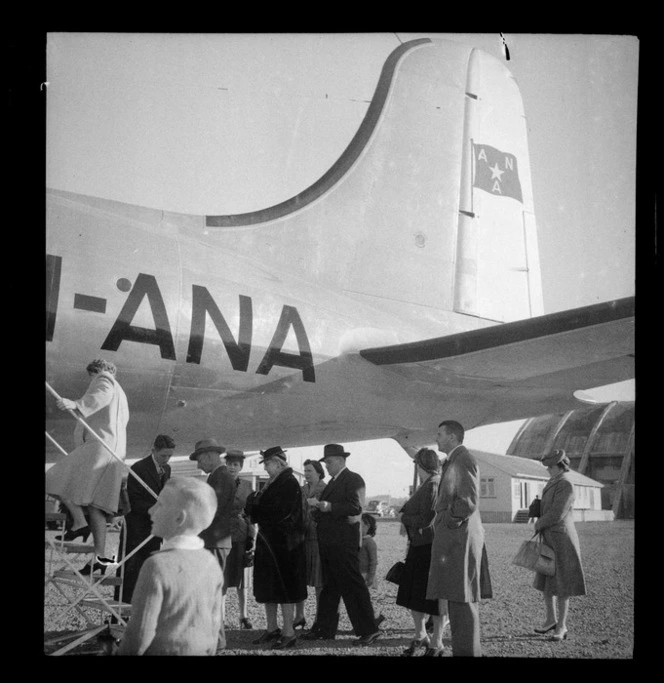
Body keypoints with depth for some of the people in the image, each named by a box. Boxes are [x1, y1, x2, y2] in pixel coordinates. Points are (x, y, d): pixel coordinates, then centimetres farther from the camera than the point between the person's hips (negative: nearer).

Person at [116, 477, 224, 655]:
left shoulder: (158, 566, -18)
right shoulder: (211, 564, 2)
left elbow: (141, 632, -15)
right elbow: (215, 623, 10)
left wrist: (123, 651, 0)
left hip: (163, 650, -7)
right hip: (201, 651, 7)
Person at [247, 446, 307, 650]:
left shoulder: (290, 484, -13)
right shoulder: (272, 483, 14)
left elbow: (280, 513, -20)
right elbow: (263, 508, 14)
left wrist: (254, 511, -11)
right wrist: (254, 508, -6)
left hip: (284, 543, -9)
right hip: (267, 541, 9)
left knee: (284, 588, -3)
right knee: (267, 588, 13)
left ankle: (289, 633, 4)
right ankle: (272, 630, 23)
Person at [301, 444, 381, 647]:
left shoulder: (353, 479, -8)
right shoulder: (333, 482, 19)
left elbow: (355, 507, -20)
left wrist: (328, 506, -22)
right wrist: (318, 507, 4)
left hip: (344, 542, -9)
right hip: (328, 542, 9)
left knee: (353, 585, -6)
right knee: (329, 586, 13)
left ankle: (369, 630, 0)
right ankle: (325, 629, 21)